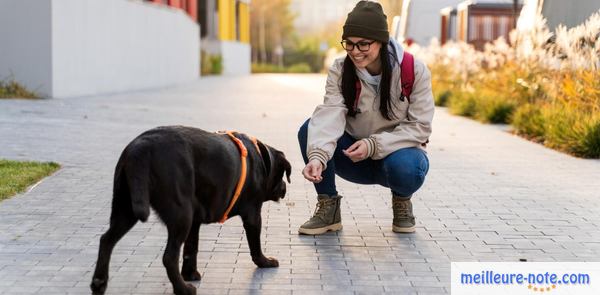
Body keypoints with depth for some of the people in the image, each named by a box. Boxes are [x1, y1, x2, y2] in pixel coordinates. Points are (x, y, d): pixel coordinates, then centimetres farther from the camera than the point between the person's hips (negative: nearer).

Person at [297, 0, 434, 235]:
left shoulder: (414, 71, -17)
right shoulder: (340, 70, -12)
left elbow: (420, 127, -16)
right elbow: (329, 117, -27)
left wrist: (374, 144, -29)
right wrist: (317, 156, -46)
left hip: (399, 152, -2)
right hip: (355, 155, 2)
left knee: (405, 166, -38)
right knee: (310, 130, -23)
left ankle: (401, 201, 0)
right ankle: (328, 208, -7)